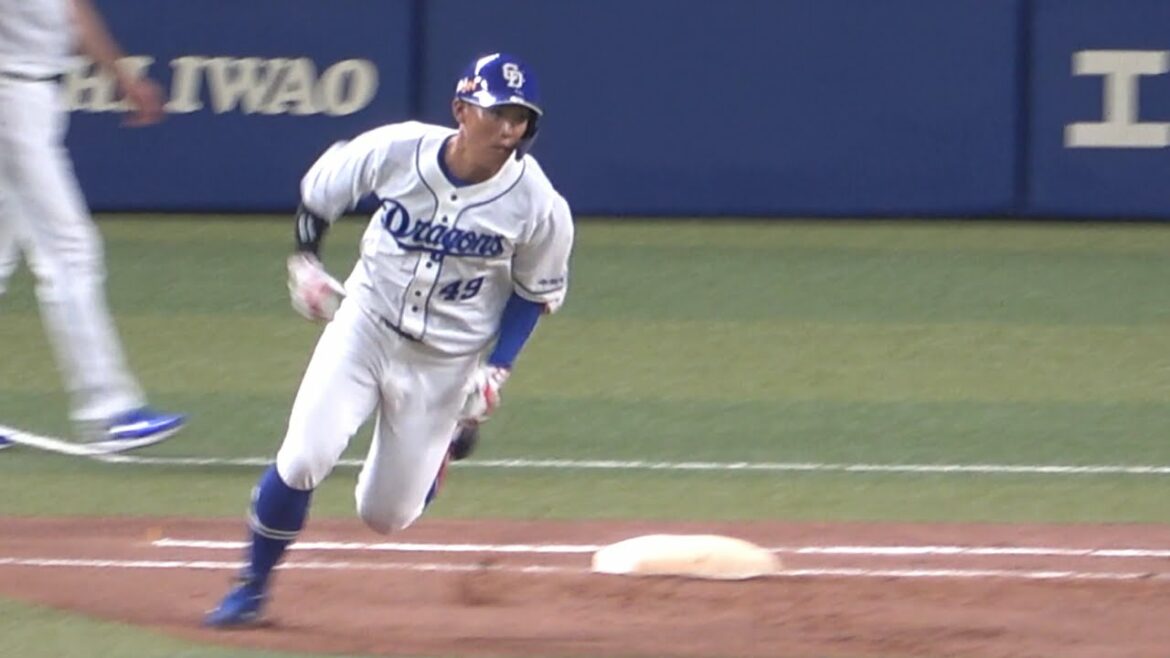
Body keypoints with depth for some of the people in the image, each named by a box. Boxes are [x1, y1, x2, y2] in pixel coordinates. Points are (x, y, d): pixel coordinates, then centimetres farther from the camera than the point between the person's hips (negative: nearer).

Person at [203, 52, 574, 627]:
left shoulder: (539, 205, -18)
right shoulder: (396, 150, -18)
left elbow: (535, 293, -2)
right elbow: (318, 190, 2)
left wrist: (497, 369, -10)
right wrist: (304, 262, -7)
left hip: (446, 362, 0)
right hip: (364, 326, 0)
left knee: (385, 515, 5)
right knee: (303, 458, -18)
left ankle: (446, 438, 39)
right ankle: (252, 587, 4)